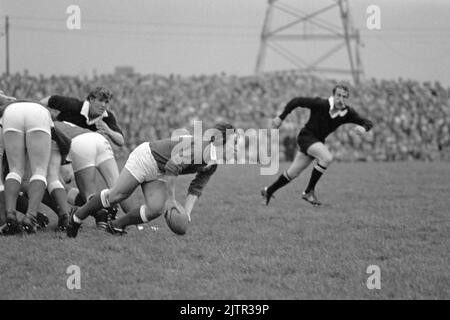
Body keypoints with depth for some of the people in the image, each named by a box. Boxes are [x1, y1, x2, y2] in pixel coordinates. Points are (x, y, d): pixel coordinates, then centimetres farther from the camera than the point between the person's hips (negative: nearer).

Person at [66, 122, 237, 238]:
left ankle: (116, 226, 5)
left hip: (158, 174, 8)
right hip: (146, 157, -8)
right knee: (115, 196, -6)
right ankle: (76, 218, 13)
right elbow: (172, 167, -33)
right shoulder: (197, 145, -31)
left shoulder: (212, 166, -3)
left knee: (156, 209, -12)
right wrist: (171, 199, -25)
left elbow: (195, 189, 5)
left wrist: (186, 212, -7)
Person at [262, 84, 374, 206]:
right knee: (327, 158, -30)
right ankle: (309, 191, -18)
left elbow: (368, 123, -11)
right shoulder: (321, 104, -24)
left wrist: (363, 128, -36)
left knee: (293, 173, 15)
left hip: (318, 141, 6)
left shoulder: (348, 113, -12)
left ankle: (268, 191, 35)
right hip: (306, 136, -6)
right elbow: (296, 101, -14)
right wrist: (281, 117, -11)